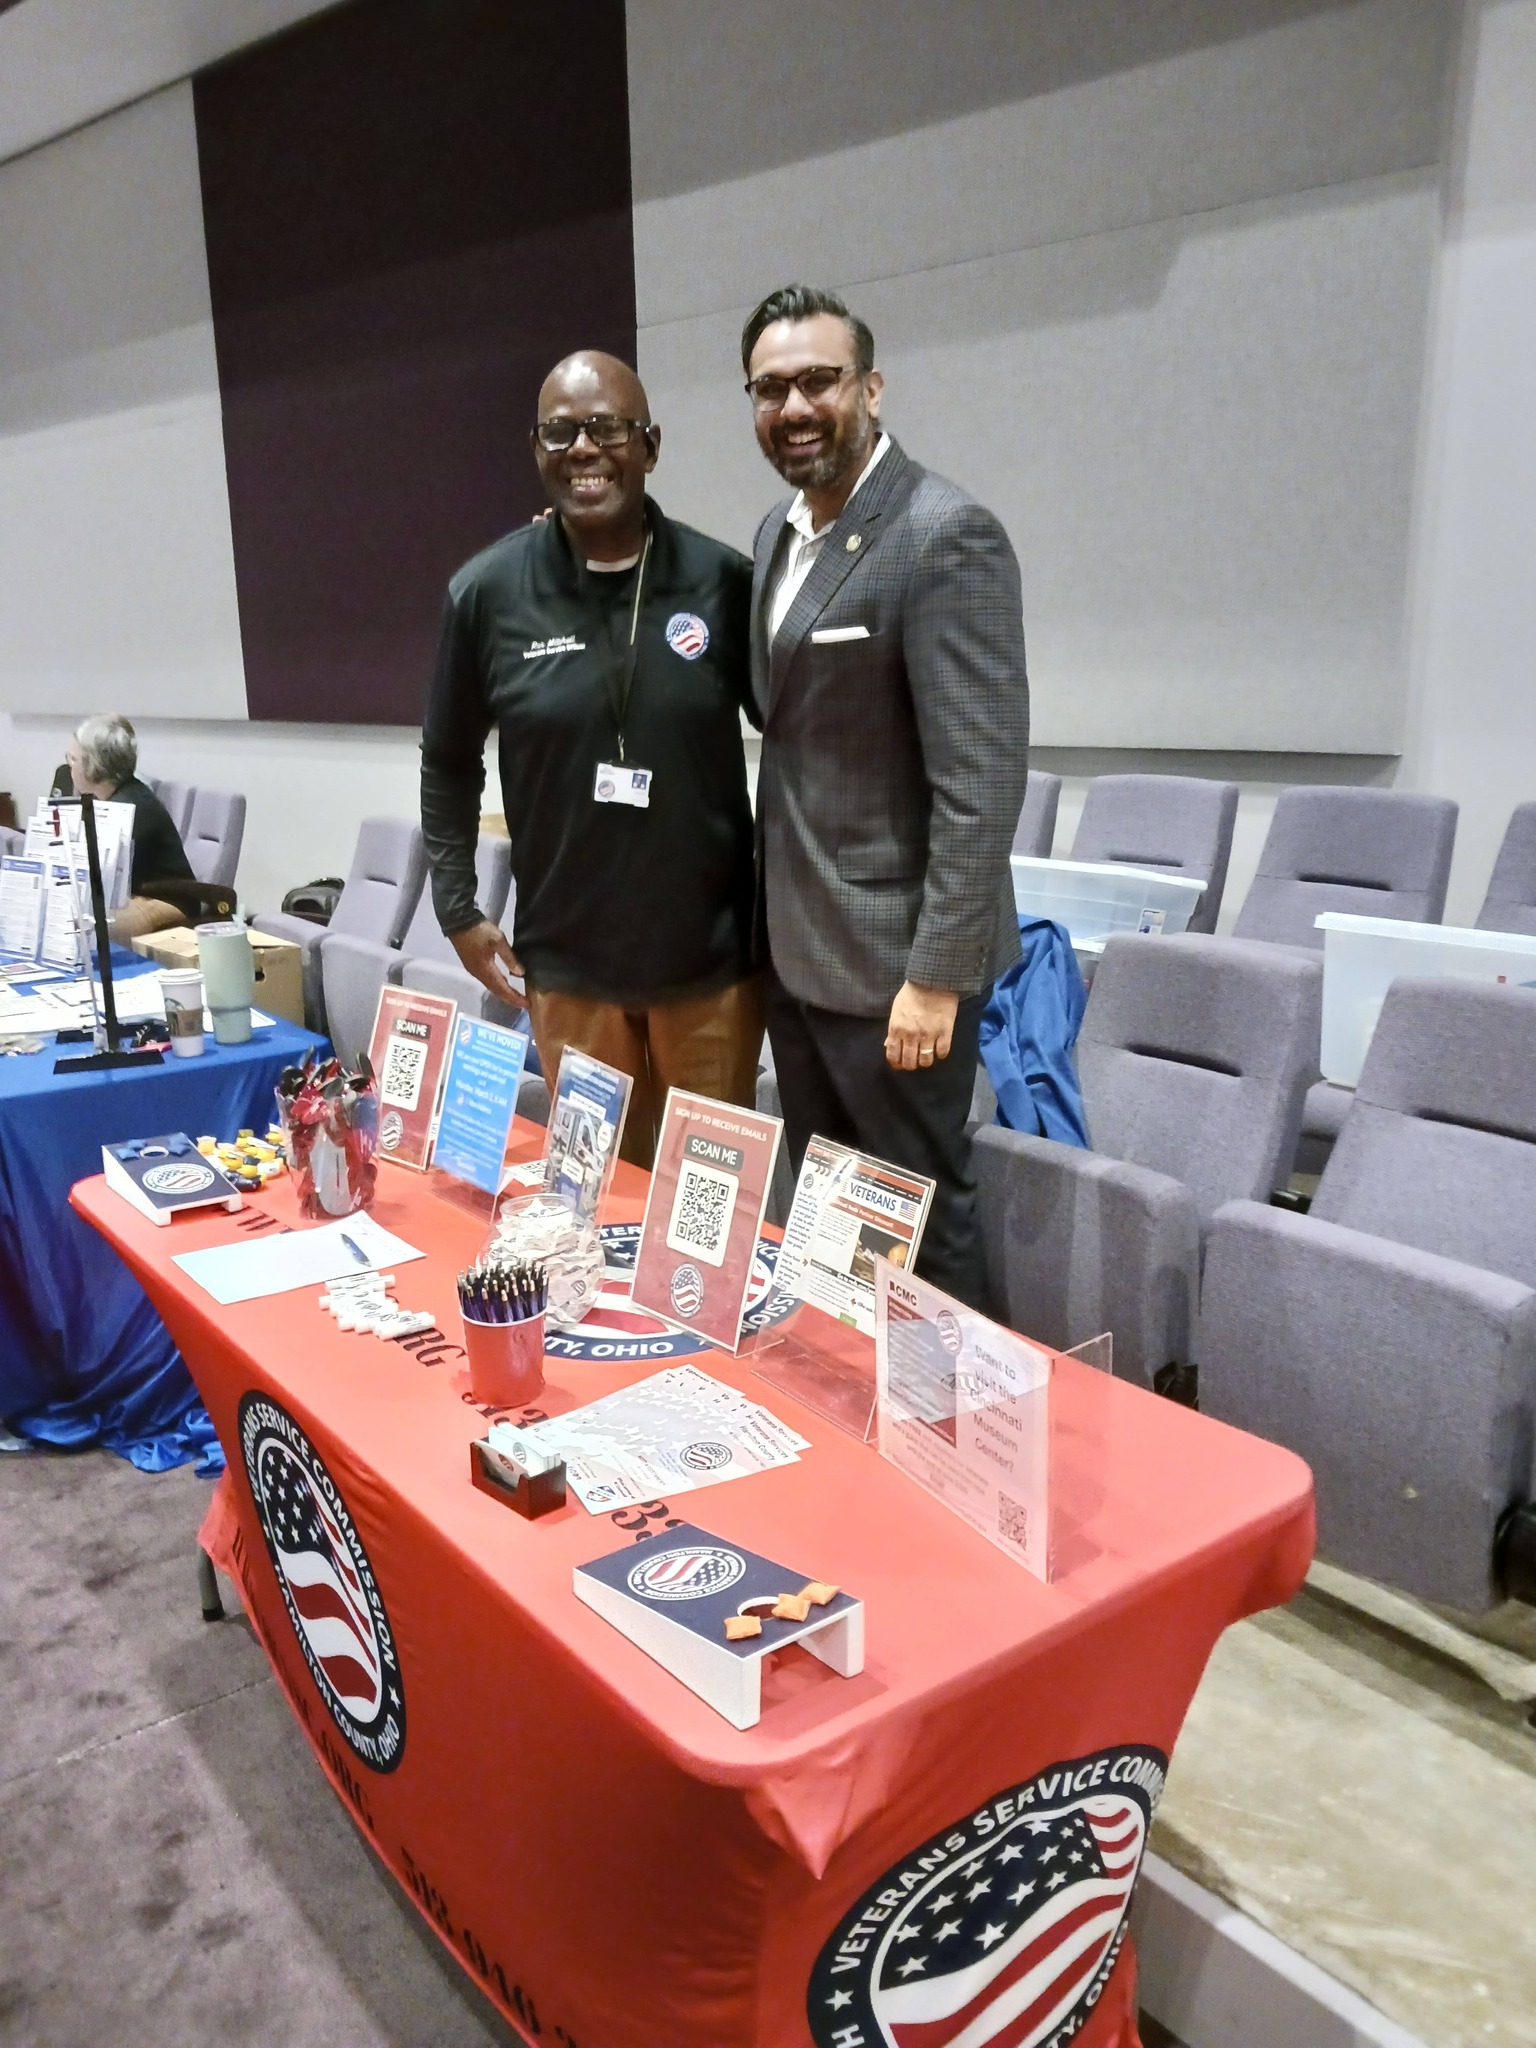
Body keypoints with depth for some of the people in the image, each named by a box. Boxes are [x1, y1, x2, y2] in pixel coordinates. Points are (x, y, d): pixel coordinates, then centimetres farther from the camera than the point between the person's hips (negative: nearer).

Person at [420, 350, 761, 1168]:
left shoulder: (722, 581, -5)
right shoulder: (487, 593, -4)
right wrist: (457, 908, 5)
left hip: (711, 954, 0)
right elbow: (448, 763, 8)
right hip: (568, 961, 0)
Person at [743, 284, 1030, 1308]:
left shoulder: (946, 535, -17)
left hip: (892, 954, -8)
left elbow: (982, 781, -21)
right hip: (794, 944, 8)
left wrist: (934, 975, -22)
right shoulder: (779, 532, 10)